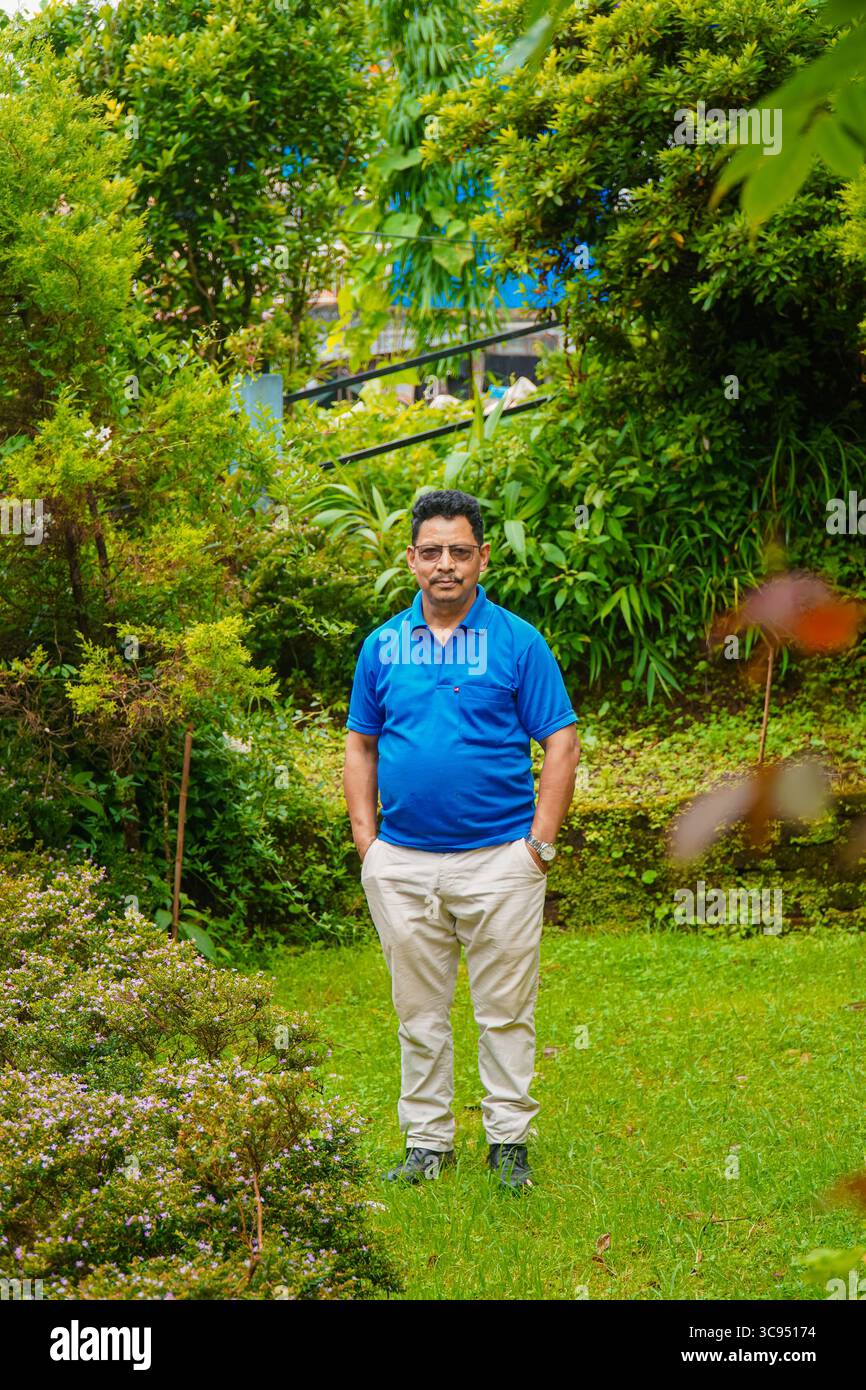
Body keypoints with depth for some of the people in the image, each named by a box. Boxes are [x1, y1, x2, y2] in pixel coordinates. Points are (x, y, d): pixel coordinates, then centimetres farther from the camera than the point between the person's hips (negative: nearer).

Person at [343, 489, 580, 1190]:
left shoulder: (519, 642, -2)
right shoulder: (383, 645, 7)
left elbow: (562, 745, -3)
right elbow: (360, 745, 14)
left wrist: (540, 844, -9)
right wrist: (366, 840, 4)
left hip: (498, 861, -3)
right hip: (402, 863, 3)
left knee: (505, 1011, 4)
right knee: (419, 1011, 11)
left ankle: (510, 1139, 15)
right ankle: (427, 1139, 20)